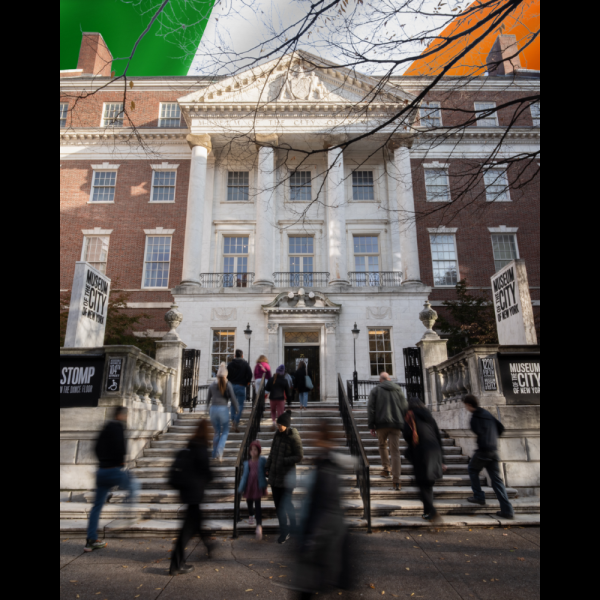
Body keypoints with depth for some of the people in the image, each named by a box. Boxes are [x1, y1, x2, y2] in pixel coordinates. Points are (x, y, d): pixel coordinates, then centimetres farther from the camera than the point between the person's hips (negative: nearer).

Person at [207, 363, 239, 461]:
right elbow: (233, 398, -7)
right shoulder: (228, 385, -8)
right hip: (223, 409, -3)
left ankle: (215, 454, 19)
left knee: (217, 432, 17)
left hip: (213, 409, 4)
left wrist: (207, 407, 33)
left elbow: (208, 398, 14)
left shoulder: (212, 385, 3)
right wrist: (237, 409, 8)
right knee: (225, 432, 11)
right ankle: (219, 452, -6)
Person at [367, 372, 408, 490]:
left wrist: (371, 426, 1)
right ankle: (396, 481, -5)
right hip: (396, 424, 1)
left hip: (381, 423, -1)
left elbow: (371, 409, -1)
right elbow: (405, 408, 12)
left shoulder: (375, 390, 6)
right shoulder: (398, 390, 14)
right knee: (395, 451, 0)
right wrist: (403, 424, 19)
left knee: (382, 445, 25)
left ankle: (386, 469, 20)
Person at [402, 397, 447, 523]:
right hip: (435, 452, 5)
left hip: (421, 453, -5)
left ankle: (432, 512, -8)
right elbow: (438, 436, 13)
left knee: (423, 484, 3)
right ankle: (428, 512, 21)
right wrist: (441, 459, 17)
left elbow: (406, 434, -13)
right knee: (428, 483, 16)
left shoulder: (411, 416, 0)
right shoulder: (429, 417, 14)